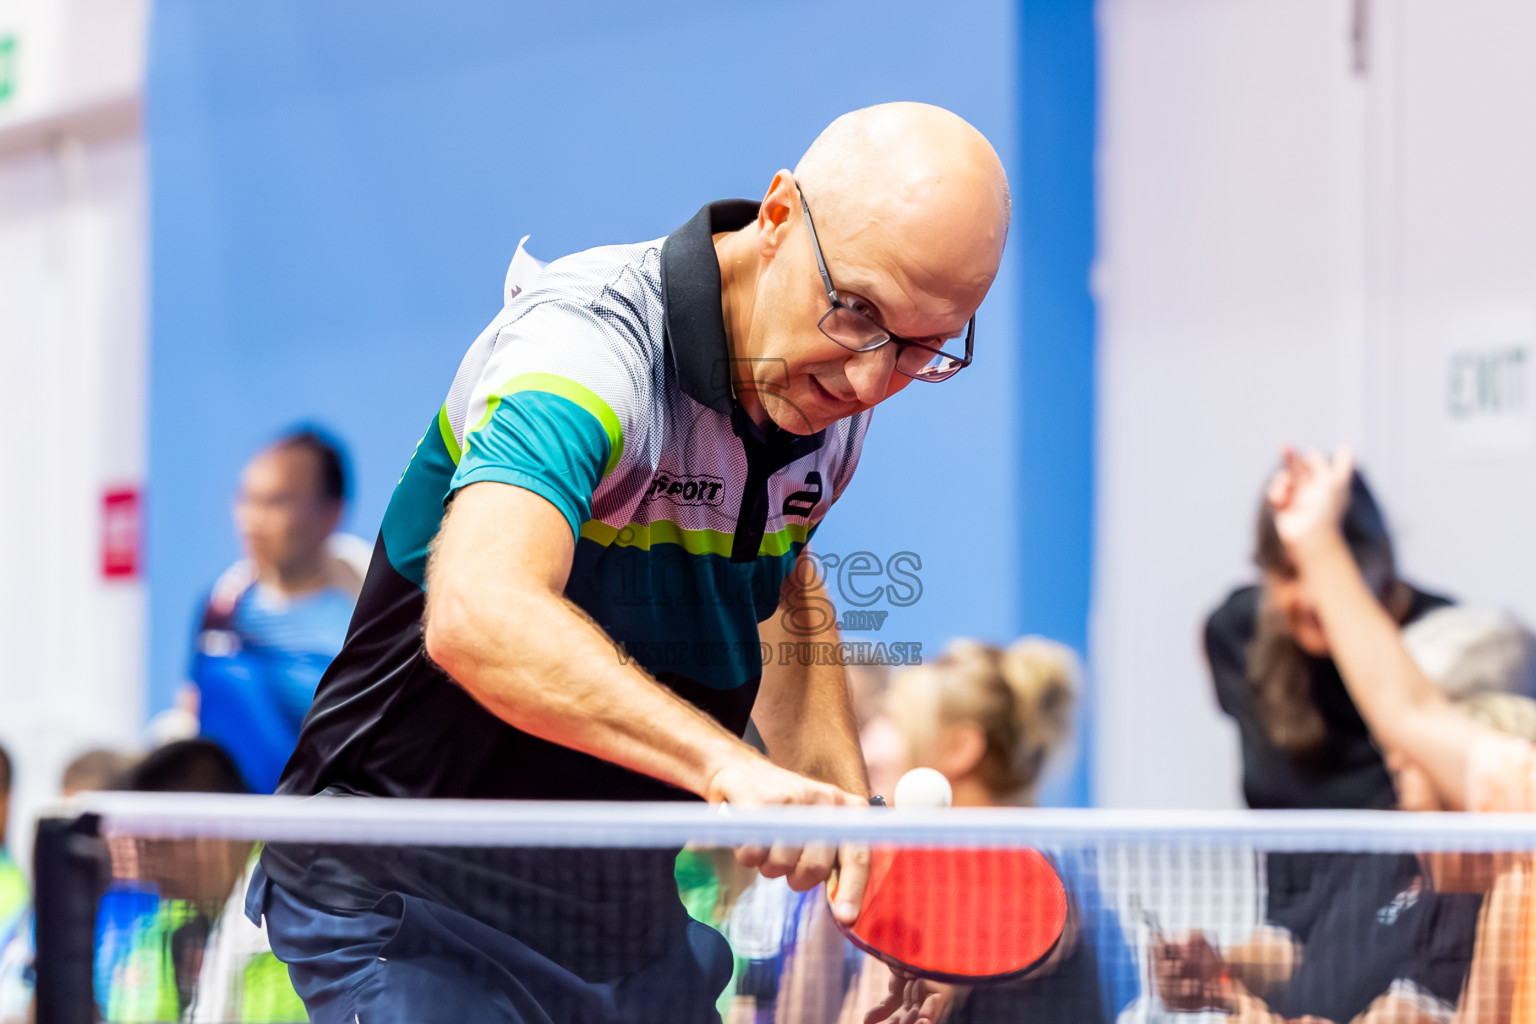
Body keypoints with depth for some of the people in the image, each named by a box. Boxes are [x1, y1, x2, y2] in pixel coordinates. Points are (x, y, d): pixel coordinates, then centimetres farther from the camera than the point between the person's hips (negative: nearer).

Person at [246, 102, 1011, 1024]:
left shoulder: (829, 393, 0)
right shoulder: (586, 342, -27)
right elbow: (478, 613, -45)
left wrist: (845, 805, 7)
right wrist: (724, 764, -54)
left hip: (634, 911, 8)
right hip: (408, 904, -8)